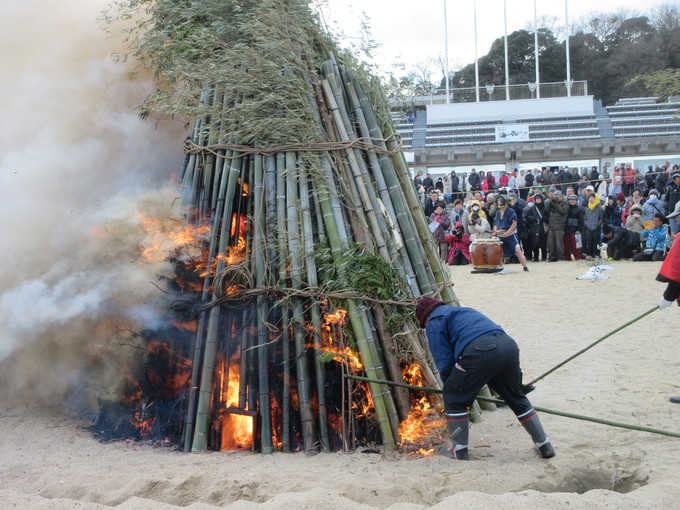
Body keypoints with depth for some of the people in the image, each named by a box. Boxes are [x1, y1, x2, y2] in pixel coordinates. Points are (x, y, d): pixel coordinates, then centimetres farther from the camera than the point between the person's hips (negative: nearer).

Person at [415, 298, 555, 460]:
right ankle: (545, 446, 30)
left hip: (479, 352, -7)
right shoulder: (464, 311, 41)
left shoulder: (434, 322, 17)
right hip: (508, 345, 8)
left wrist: (450, 384, 25)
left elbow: (444, 362, 9)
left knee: (453, 397, 12)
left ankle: (459, 450, 18)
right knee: (517, 397, 24)